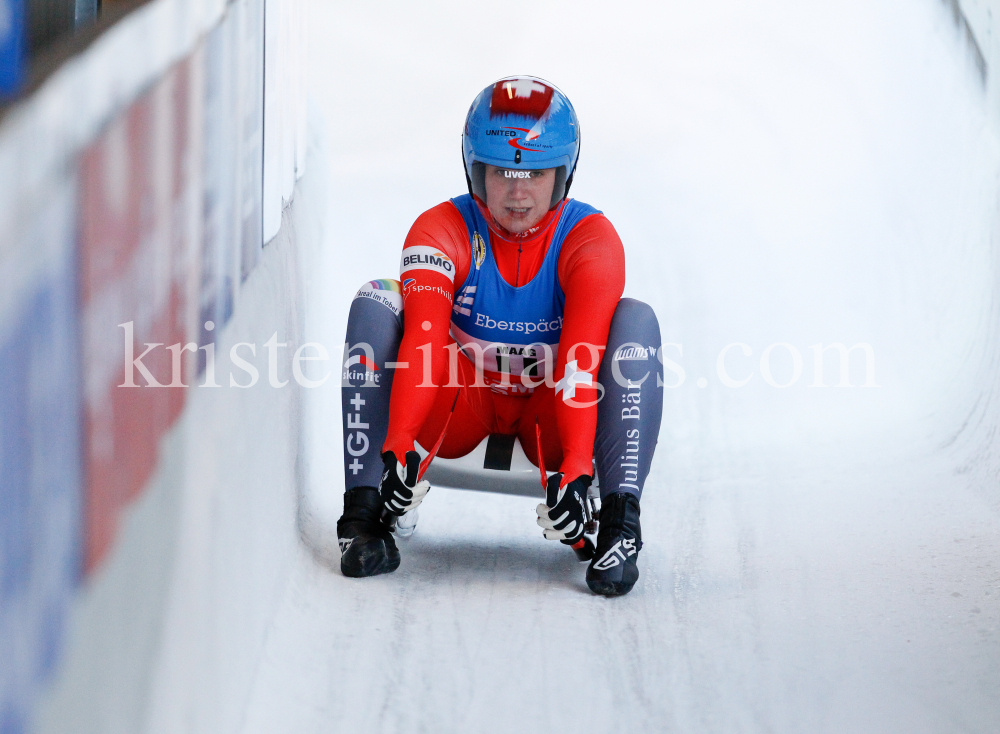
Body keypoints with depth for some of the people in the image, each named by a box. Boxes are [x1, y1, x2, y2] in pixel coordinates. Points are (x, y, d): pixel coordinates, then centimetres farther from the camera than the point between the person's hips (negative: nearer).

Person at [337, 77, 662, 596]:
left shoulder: (591, 239, -16)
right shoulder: (441, 231, -14)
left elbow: (581, 360, -30)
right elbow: (423, 343, -30)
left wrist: (576, 470, -43)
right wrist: (399, 448, -45)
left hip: (550, 420, -1)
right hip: (460, 410, 1)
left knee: (635, 321, -26)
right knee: (374, 305, -23)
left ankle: (620, 520, -36)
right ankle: (364, 512, -29)